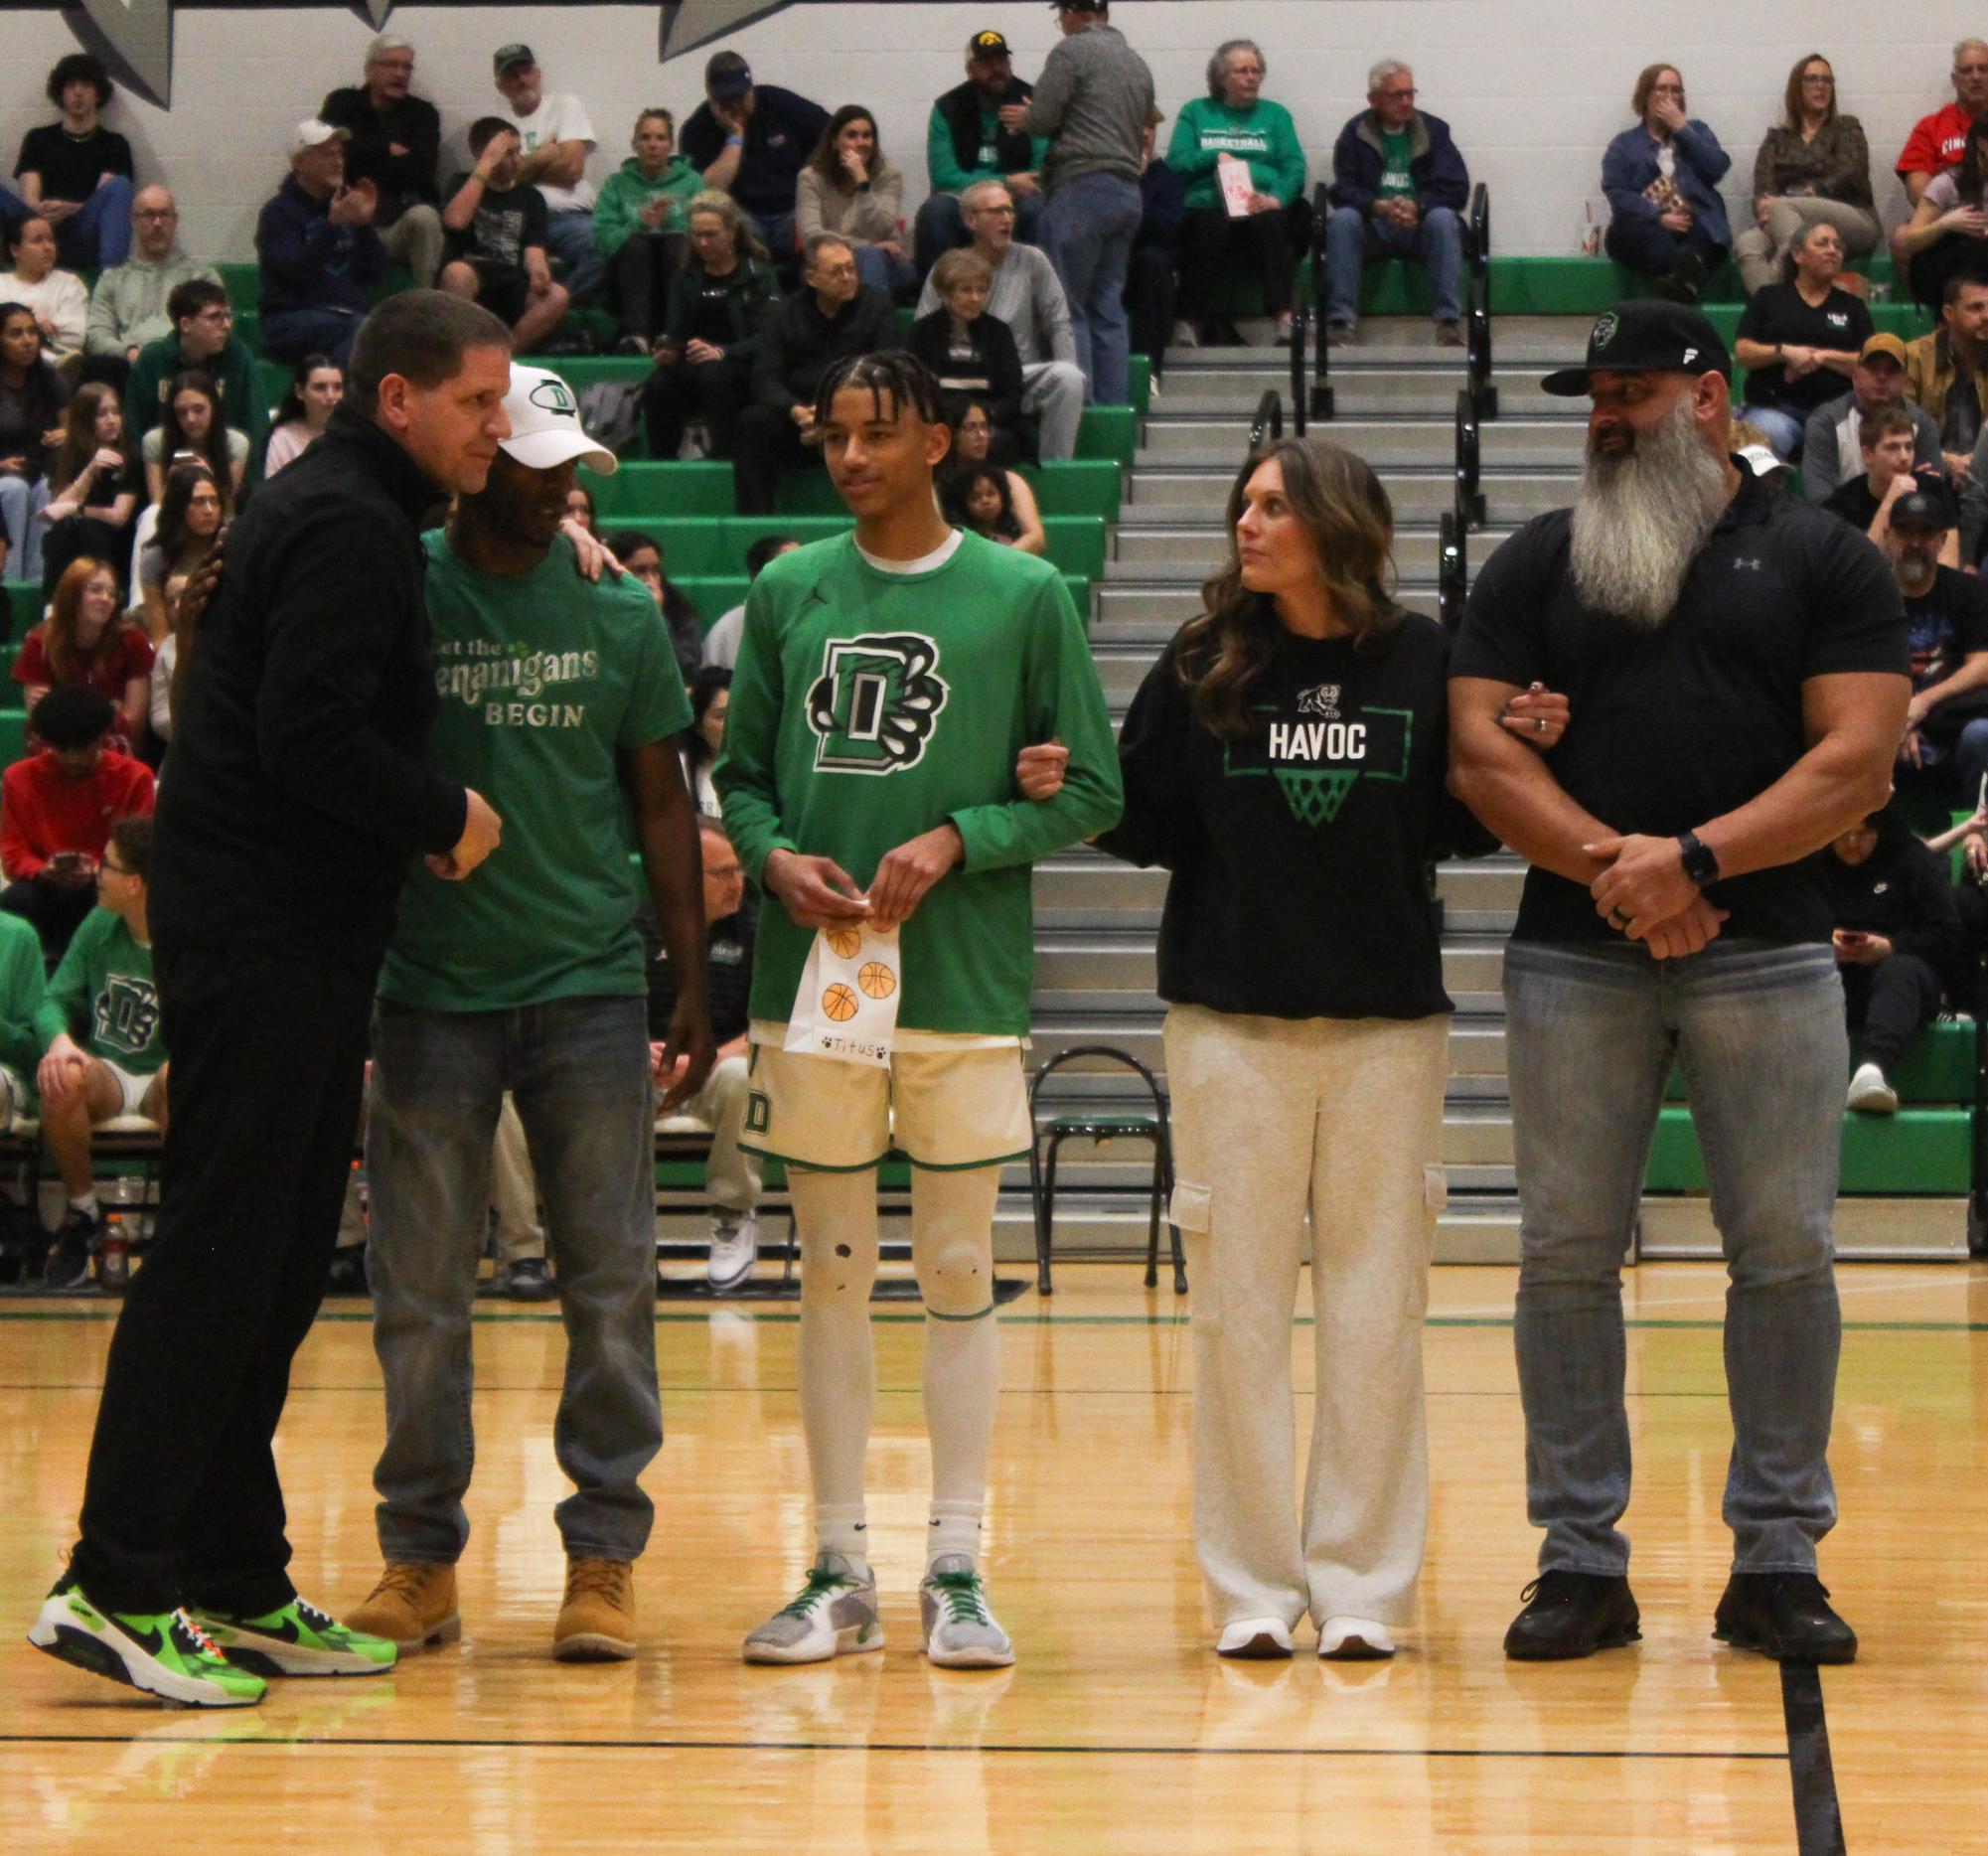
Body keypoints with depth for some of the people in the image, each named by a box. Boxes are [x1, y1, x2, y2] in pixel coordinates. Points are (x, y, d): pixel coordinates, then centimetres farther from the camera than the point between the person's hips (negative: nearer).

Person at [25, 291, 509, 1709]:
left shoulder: (341, 515, 19)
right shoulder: (348, 528, -13)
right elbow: (308, 739, -22)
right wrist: (448, 818, -11)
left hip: (297, 947, 10)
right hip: (262, 940, -10)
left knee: (277, 1266, 11)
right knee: (220, 1257, -10)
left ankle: (241, 1587, 15)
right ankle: (120, 1587, -9)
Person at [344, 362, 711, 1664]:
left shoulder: (618, 615, 5)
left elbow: (660, 802, 10)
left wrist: (694, 980, 6)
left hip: (591, 983, 1)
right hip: (433, 986, -1)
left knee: (610, 1281, 1)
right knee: (421, 1289, 3)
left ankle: (604, 1557, 8)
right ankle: (421, 1556, 13)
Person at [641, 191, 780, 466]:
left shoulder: (758, 275, 5)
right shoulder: (686, 276, 19)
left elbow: (765, 339, -8)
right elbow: (675, 330, 14)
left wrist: (721, 352, -26)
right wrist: (668, 352, -12)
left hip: (741, 368, -3)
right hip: (692, 366, 3)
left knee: (714, 375, -37)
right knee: (657, 388, -29)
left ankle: (725, 460, -34)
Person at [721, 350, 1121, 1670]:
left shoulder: (1026, 596, 0)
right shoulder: (788, 593, 8)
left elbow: (1091, 790, 1)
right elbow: (741, 773, 13)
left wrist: (953, 841, -12)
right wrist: (775, 857, -7)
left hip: (966, 983, -2)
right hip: (812, 977, 2)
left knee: (960, 1274, 3)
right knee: (833, 1276, 7)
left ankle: (959, 1568, 9)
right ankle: (842, 1571, 14)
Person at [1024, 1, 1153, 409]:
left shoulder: (1072, 51, -5)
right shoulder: (1137, 63, 18)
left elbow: (1042, 120, -10)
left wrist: (1025, 117, 14)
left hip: (1082, 188, -7)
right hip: (1128, 190, 7)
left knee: (1068, 307, -4)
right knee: (1108, 309, 9)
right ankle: (1113, 408, 6)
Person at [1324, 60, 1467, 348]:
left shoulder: (1434, 130, 9)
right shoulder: (1355, 133, 9)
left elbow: (1456, 189, -2)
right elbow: (1342, 190, -3)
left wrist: (1416, 206, -21)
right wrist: (1380, 207, -23)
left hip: (1421, 227, 0)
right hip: (1374, 228, 0)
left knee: (1443, 219, -32)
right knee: (1342, 219, -30)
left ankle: (1450, 324, -37)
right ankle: (1340, 322, -36)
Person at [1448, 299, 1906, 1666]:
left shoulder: (1823, 558, 6)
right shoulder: (1539, 563, 11)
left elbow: (1858, 757, -5)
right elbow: (1480, 749, 2)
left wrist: (1696, 859, -15)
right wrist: (1610, 866, -13)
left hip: (1770, 955, -1)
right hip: (1573, 958, 2)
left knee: (1786, 1253, 0)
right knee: (1568, 1254, 1)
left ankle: (1779, 1557, 8)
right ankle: (1581, 1558, 9)